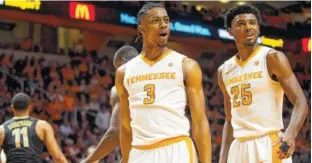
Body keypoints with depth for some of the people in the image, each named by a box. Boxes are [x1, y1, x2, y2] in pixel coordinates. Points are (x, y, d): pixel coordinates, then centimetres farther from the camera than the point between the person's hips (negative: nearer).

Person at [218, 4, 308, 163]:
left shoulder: (273, 58, -4)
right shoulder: (225, 71, 14)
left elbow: (300, 102, -11)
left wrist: (291, 133, -30)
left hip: (269, 144, -6)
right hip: (239, 147, 6)